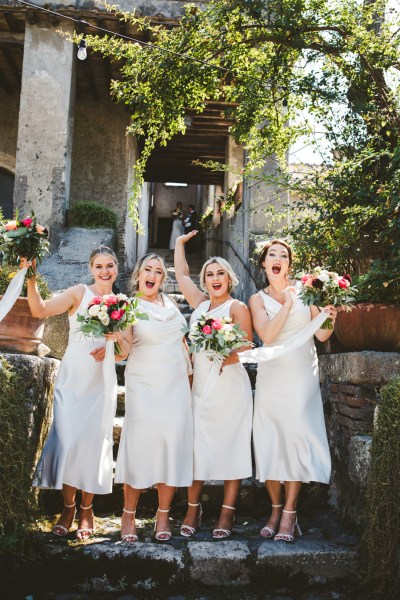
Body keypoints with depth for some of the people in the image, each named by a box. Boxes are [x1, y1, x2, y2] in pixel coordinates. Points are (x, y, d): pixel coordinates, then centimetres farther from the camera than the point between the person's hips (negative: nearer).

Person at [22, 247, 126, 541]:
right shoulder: (79, 293, -3)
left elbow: (127, 350, 6)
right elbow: (40, 310, -16)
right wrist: (31, 279, -29)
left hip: (100, 383, 2)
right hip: (72, 379, -2)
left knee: (93, 442, 3)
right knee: (67, 440, -2)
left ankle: (86, 509, 21)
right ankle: (68, 507, 18)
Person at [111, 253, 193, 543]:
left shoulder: (171, 303, 11)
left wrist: (190, 374, 17)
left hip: (176, 386, 4)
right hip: (144, 388, -4)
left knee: (173, 447, 2)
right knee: (140, 447, -6)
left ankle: (163, 516, 15)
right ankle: (129, 516, 12)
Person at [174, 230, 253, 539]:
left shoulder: (237, 308, -2)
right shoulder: (200, 303, 14)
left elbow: (247, 350, -8)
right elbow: (182, 275, 26)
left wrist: (227, 357, -25)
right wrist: (180, 243, 32)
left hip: (230, 387, -5)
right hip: (200, 386, 5)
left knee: (230, 446, 0)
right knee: (196, 447, 3)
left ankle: (227, 513, 8)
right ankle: (193, 509, 14)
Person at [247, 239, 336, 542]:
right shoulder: (258, 299, 5)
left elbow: (321, 335, 0)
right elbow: (267, 335, -12)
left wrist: (329, 318, -20)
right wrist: (288, 303, -14)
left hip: (302, 376, -1)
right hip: (271, 377, 1)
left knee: (296, 438, -4)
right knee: (270, 443, 2)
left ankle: (289, 514, 6)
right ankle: (276, 510, 18)